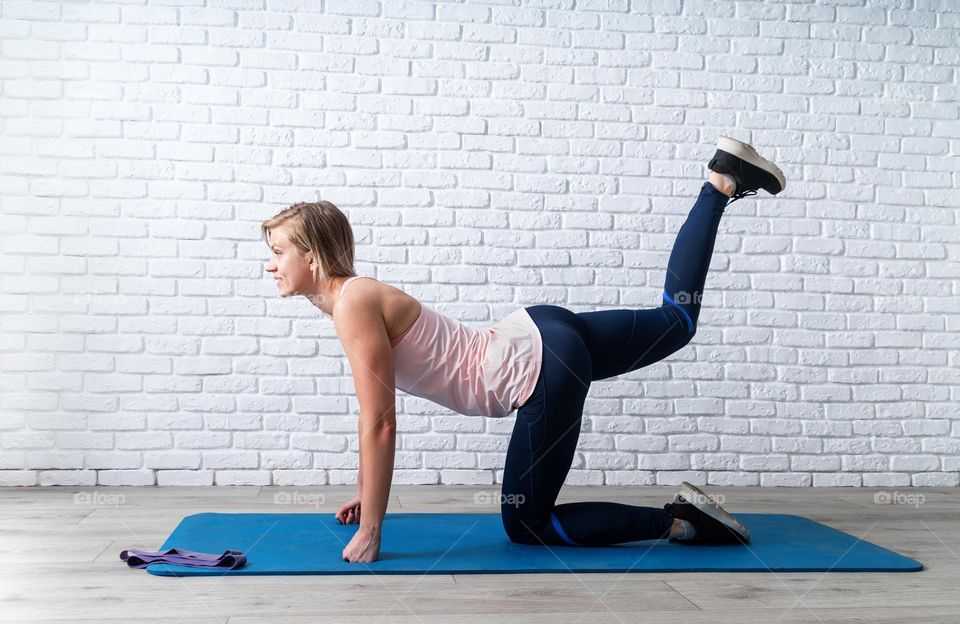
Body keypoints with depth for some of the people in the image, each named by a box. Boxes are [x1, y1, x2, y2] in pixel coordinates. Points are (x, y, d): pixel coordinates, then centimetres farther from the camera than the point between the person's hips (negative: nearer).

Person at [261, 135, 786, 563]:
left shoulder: (353, 304, -18)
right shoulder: (352, 299, 9)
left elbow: (379, 425, -20)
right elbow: (371, 414, 19)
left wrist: (369, 532, -14)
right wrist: (363, 492, 24)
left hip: (545, 369, -9)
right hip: (539, 336, 9)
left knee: (525, 525, 1)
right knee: (677, 321, 25)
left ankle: (678, 519, 0)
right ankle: (722, 180, 27)